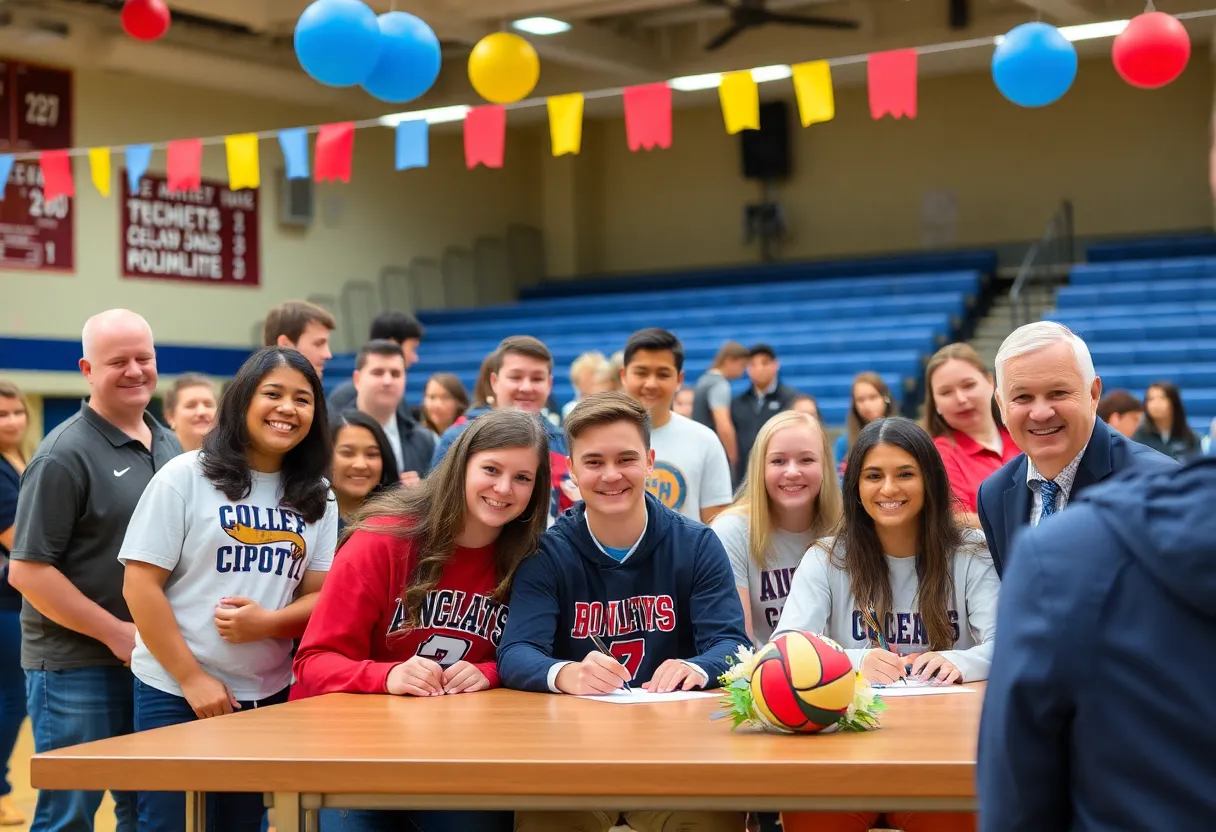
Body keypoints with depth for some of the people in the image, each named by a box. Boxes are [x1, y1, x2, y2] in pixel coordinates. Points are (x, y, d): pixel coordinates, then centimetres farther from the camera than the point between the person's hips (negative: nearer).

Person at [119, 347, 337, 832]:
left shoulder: (317, 498, 5)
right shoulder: (186, 477, -6)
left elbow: (319, 596, 4)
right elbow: (140, 585, -9)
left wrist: (268, 622, -18)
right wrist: (191, 678, -13)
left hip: (268, 696, 4)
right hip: (175, 691, -4)